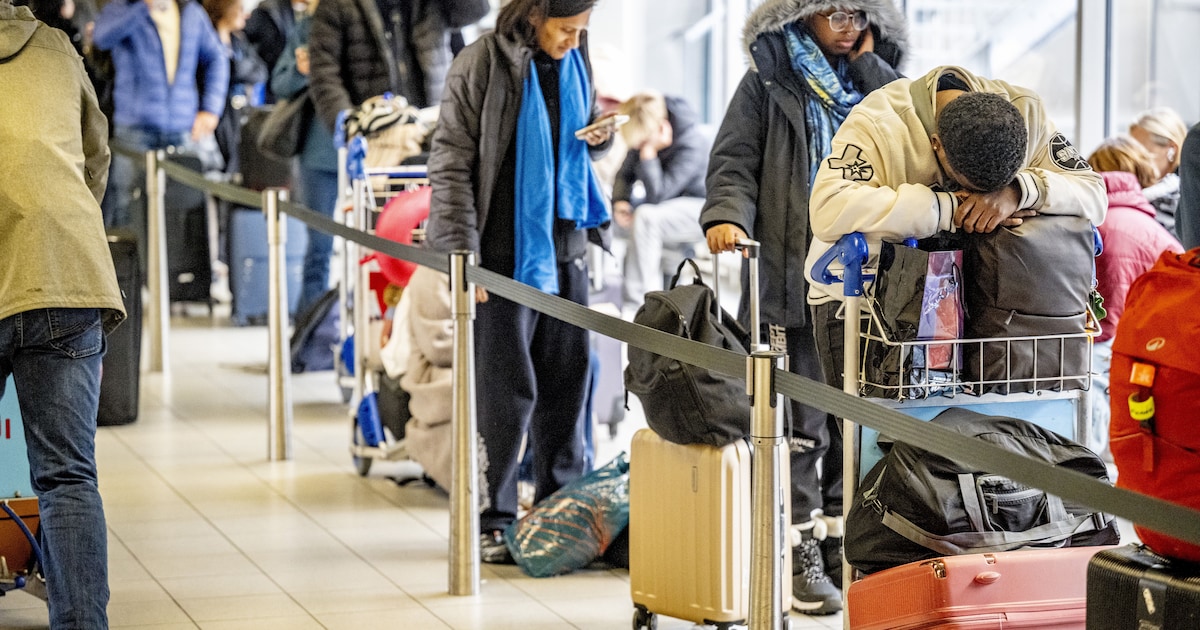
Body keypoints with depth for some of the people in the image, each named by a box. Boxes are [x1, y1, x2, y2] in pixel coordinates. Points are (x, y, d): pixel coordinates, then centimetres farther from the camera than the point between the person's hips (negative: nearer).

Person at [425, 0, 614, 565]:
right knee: (506, 389, -3)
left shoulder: (574, 59, 8)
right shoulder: (483, 64, -11)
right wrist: (463, 253, -17)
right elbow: (451, 163, -12)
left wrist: (600, 137, -1)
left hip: (565, 244, 7)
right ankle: (488, 519, 7)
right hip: (505, 251, -6)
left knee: (567, 379, 12)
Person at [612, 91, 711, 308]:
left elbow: (656, 195, -31)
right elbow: (625, 174, 7)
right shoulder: (645, 135, -7)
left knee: (645, 217, -31)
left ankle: (642, 304, -27)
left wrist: (648, 152, -36)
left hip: (704, 208, -9)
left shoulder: (692, 146, -29)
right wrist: (620, 201, -12)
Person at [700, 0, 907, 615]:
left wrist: (866, 64, -1)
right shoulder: (767, 84, 7)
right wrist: (727, 215, -19)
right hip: (790, 280, -3)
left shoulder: (876, 80, 15)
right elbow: (734, 160, -1)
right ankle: (802, 558, 2)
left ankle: (843, 546, 17)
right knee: (800, 426, -4)